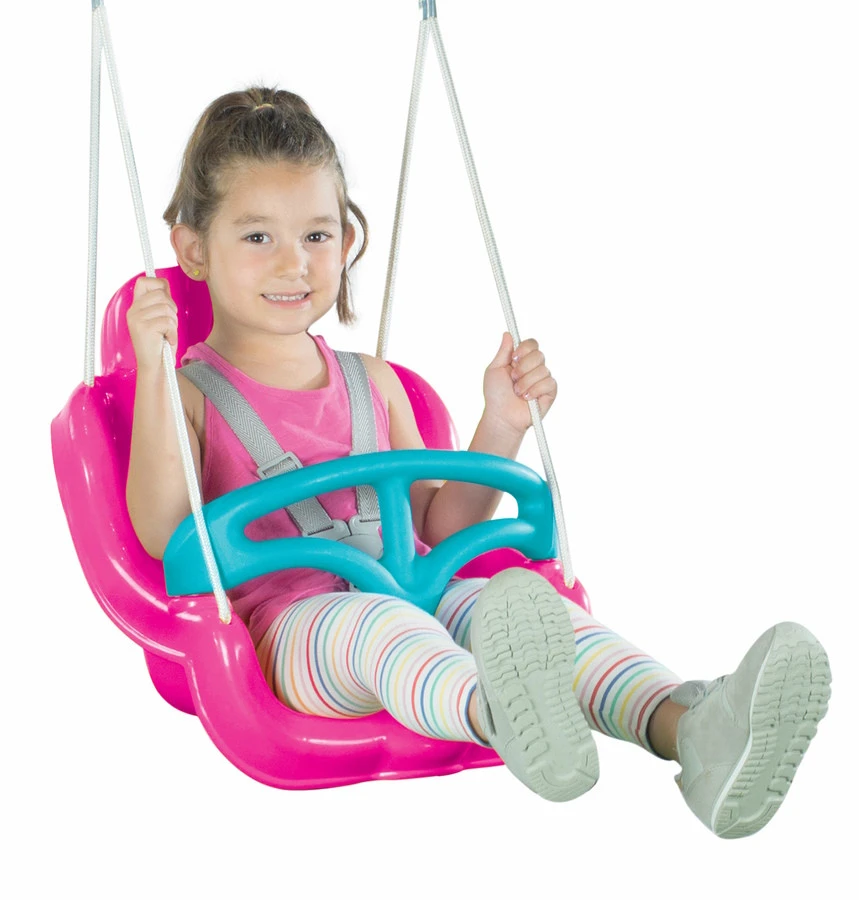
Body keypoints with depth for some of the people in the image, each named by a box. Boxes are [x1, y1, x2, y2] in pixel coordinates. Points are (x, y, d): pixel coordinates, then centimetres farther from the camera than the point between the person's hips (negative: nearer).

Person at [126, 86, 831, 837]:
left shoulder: (371, 381, 23)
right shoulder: (191, 393, 9)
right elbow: (163, 535, -9)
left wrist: (502, 427, 11)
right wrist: (153, 374, -16)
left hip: (416, 592, 5)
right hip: (291, 624, -5)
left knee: (545, 608, -26)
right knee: (377, 625, -40)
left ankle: (690, 728, -54)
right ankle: (501, 717, -73)